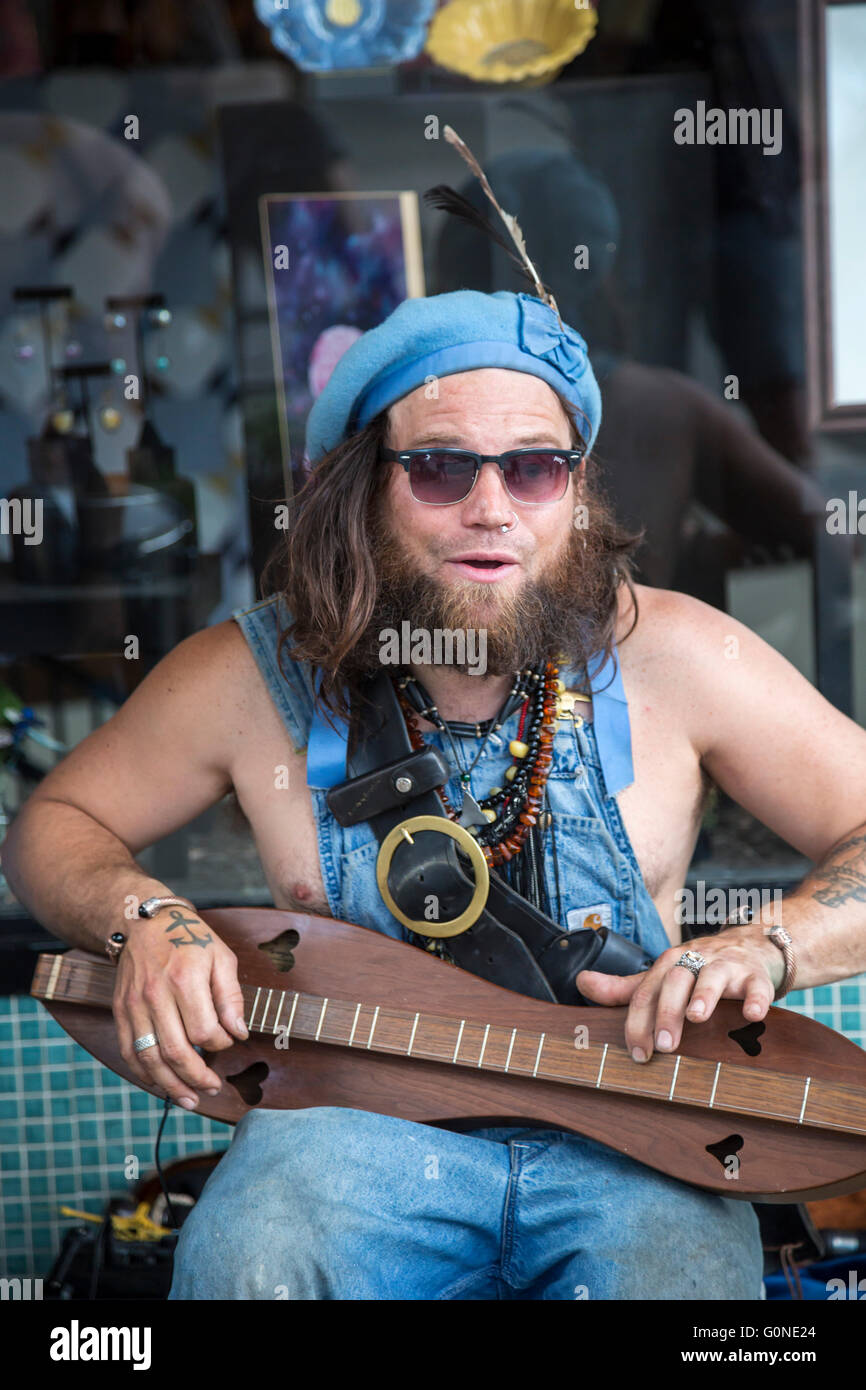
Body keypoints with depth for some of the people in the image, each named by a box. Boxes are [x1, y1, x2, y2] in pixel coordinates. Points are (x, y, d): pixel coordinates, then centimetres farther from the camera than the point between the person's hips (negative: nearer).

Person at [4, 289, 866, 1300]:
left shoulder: (673, 658, -6)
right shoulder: (250, 678, -3)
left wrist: (763, 948, -20)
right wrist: (142, 922, -11)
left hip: (627, 1136, 0)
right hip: (360, 1124, 0)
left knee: (679, 1273, -30)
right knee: (246, 1268, -30)